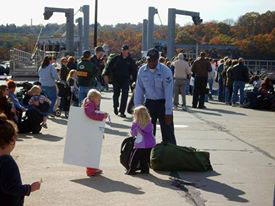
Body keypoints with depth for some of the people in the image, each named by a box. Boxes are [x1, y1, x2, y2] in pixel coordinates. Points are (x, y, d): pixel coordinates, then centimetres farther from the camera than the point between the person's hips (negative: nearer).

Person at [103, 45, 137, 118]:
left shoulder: (130, 60, 4)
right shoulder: (116, 58, 2)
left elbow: (134, 71, 6)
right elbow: (109, 66, 1)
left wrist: (135, 79, -3)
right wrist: (106, 75, -10)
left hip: (126, 79, 0)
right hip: (116, 79, 0)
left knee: (125, 95, -8)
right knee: (116, 94, 10)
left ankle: (122, 112, -3)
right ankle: (115, 106, 38)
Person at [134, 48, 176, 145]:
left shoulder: (165, 71, -13)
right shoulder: (142, 71, -2)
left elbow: (168, 92, -14)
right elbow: (139, 90, 4)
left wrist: (168, 112, -15)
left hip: (163, 103, -4)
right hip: (149, 103, 4)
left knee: (168, 133, -3)